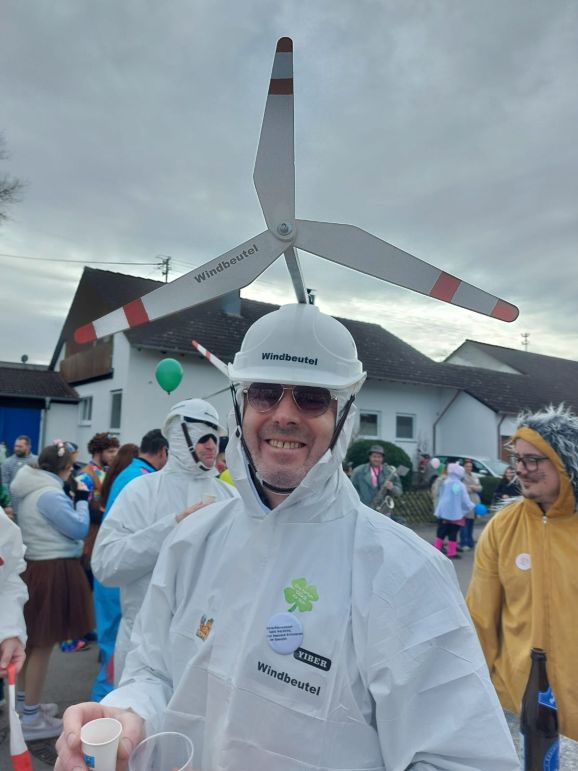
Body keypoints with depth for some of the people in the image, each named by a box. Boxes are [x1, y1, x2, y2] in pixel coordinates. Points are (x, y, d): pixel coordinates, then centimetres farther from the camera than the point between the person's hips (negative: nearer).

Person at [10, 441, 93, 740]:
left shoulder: (30, 491, 7)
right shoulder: (50, 494, -22)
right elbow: (79, 529, -16)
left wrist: (72, 500, 6)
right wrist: (82, 499, -4)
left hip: (34, 567, 10)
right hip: (52, 572, -10)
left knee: (31, 640, 23)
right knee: (43, 644, 2)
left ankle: (25, 703, 39)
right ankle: (31, 719, 15)